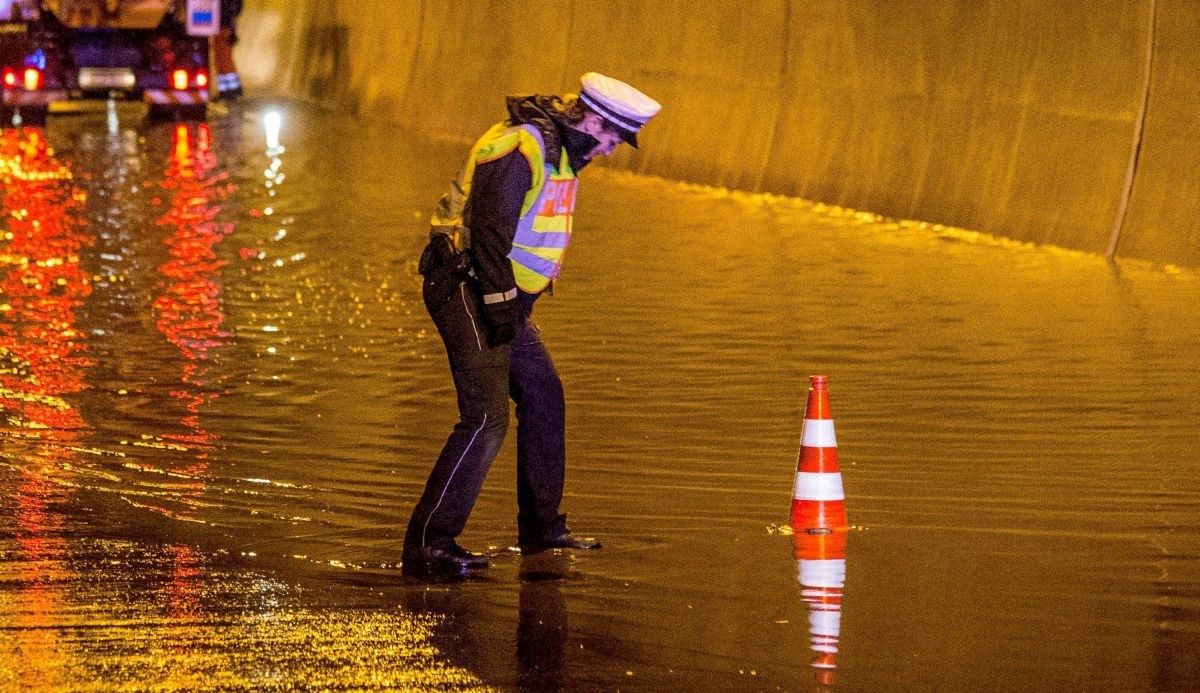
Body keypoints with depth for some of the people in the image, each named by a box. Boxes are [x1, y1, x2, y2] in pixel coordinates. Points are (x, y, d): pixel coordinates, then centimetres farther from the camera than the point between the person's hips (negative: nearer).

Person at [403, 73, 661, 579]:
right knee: (487, 418, -17)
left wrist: (513, 303, 22)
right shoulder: (522, 149, -20)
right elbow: (489, 230, -24)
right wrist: (501, 302, -23)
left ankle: (541, 528, 29)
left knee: (543, 395, 18)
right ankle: (427, 544, -18)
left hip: (503, 297, 11)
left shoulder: (556, 151, 13)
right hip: (468, 290, -11)